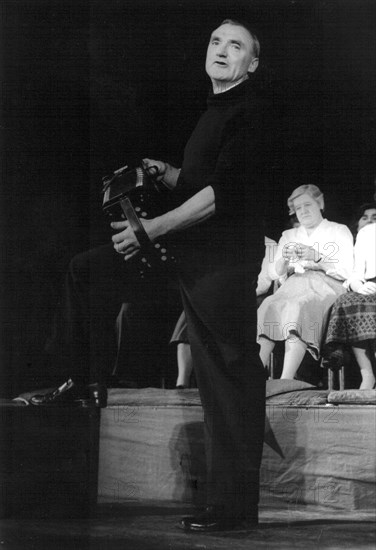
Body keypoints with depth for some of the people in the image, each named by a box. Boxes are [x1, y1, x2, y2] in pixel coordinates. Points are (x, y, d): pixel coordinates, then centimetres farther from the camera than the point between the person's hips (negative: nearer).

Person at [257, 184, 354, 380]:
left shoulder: (339, 232, 15)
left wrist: (317, 259, -14)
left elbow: (346, 271, 1)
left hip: (325, 286, -4)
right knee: (267, 307, -31)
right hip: (294, 284, 4)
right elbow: (273, 273, 15)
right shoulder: (288, 235, 27)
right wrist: (284, 260, -7)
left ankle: (286, 380, -51)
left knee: (297, 307, -37)